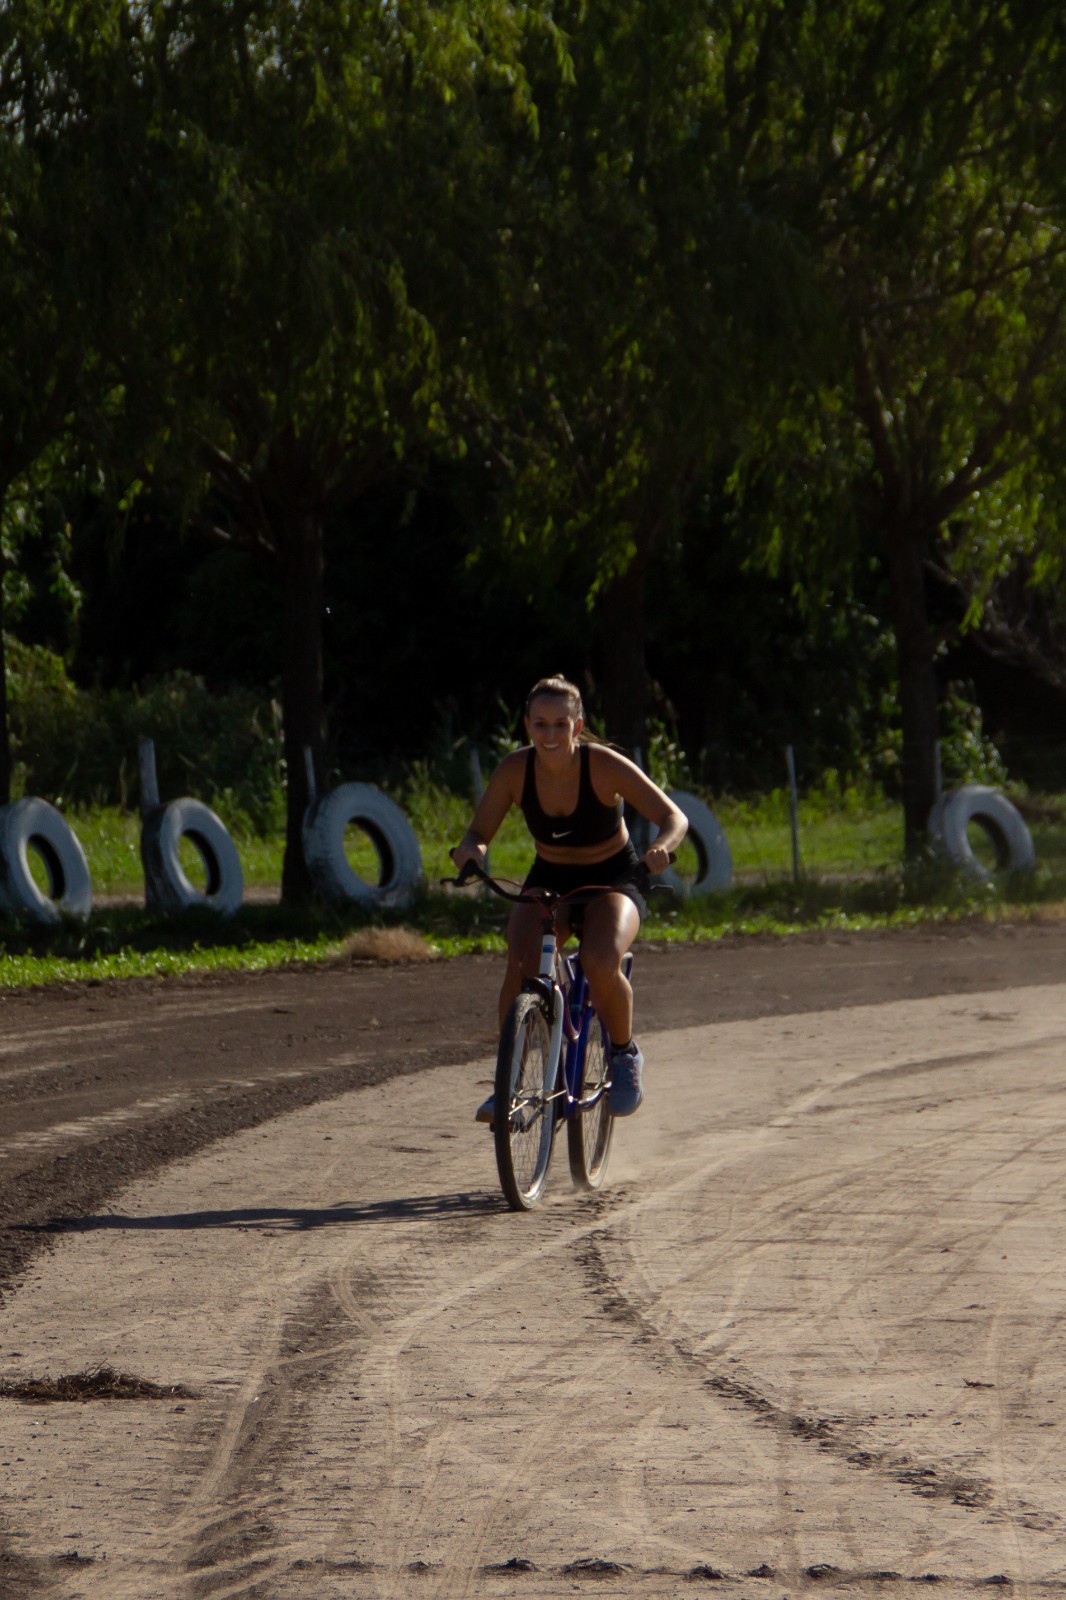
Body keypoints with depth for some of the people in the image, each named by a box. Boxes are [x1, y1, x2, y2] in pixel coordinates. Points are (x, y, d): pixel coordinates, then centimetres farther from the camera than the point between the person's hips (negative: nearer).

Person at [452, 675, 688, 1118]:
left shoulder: (604, 766, -22)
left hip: (611, 880, -2)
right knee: (520, 964, -28)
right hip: (549, 880, 2)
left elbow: (674, 818, -23)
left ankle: (625, 1054, -3)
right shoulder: (514, 770, -15)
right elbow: (479, 831, -11)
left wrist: (660, 848, -46)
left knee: (601, 964, -32)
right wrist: (470, 849, -36)